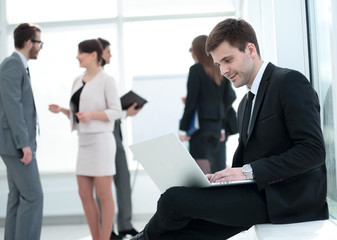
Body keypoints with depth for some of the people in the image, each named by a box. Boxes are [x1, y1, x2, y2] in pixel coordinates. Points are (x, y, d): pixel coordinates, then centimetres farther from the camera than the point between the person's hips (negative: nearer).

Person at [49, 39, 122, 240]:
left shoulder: (107, 80, -8)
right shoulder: (78, 81, 14)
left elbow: (116, 112, -10)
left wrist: (92, 114, -24)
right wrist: (62, 110, 0)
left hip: (101, 140, -8)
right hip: (84, 142, 8)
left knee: (104, 195, -2)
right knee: (85, 195, 8)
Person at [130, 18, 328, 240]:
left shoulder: (290, 82, -7)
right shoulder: (245, 104, 21)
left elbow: (314, 150, -17)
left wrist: (249, 171, -20)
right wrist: (218, 178, -2)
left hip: (289, 198, -8)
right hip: (259, 193, 8)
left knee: (174, 199, -13)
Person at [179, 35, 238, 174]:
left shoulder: (196, 70, -9)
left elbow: (191, 101, -12)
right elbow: (227, 99, 11)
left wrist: (183, 129, -8)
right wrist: (222, 127, 17)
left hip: (200, 125, -7)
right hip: (216, 125, 7)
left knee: (202, 170, -8)